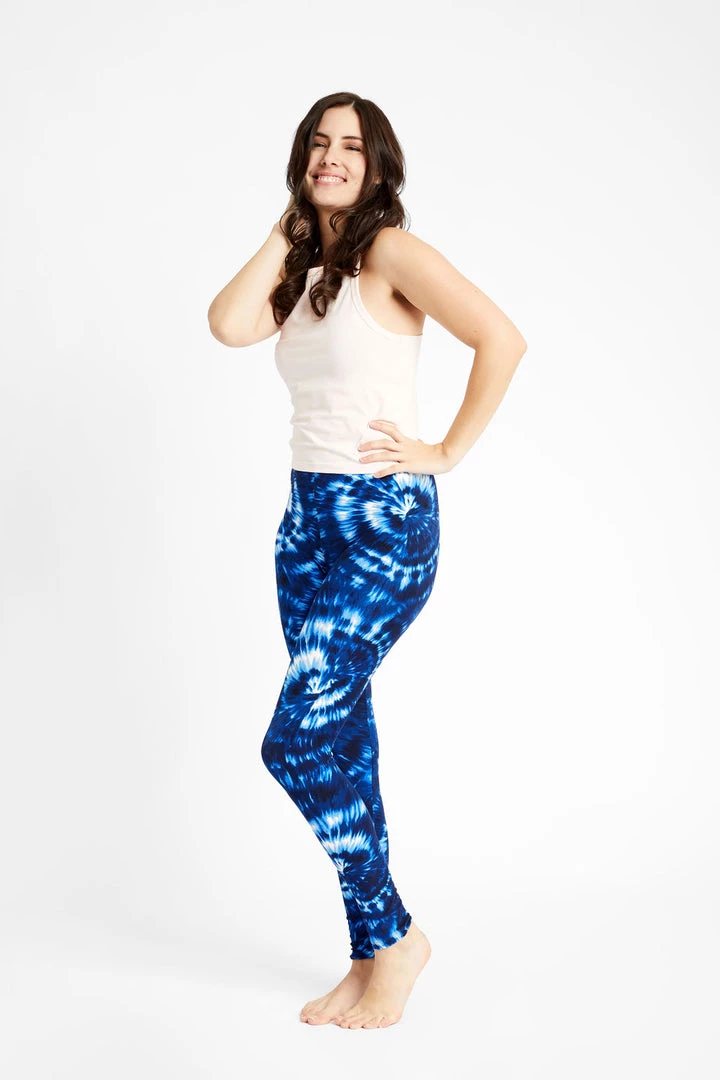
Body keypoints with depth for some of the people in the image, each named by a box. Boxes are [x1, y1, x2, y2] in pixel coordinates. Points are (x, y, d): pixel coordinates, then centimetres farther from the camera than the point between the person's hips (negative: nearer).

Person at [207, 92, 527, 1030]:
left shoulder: (390, 252, -7)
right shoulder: (301, 269, 15)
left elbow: (502, 338, -15)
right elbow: (230, 324, -3)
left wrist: (449, 451, -12)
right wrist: (288, 230, 4)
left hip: (386, 522, -8)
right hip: (308, 519, 8)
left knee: (297, 739, -12)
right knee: (340, 739, 8)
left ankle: (395, 935, 8)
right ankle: (371, 958, 21)